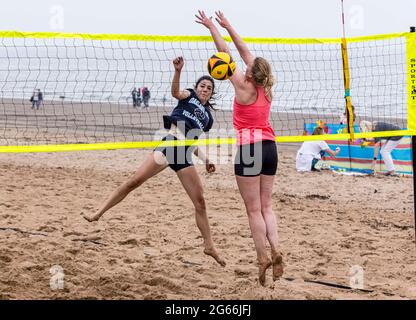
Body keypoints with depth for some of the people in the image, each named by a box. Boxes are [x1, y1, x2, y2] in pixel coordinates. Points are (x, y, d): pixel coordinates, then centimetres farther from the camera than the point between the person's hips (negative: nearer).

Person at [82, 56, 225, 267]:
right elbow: (175, 91, -12)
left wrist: (206, 160, 7)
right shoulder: (189, 96, 13)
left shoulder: (208, 117, 23)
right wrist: (178, 71, -32)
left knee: (200, 201, 2)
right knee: (134, 181, -18)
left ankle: (209, 246, 12)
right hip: (169, 145, -4)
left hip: (185, 155, 4)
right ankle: (98, 213, -13)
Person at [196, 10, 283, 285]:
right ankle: (276, 250, -10)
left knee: (254, 210, -1)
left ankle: (263, 259, -2)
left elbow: (225, 52, 0)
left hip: (249, 148, -6)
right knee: (266, 207, 9)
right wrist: (227, 26, 24)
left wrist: (212, 26, 10)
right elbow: (245, 51, 16)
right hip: (269, 147, 6)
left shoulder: (244, 86, -7)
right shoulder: (266, 88, 8)